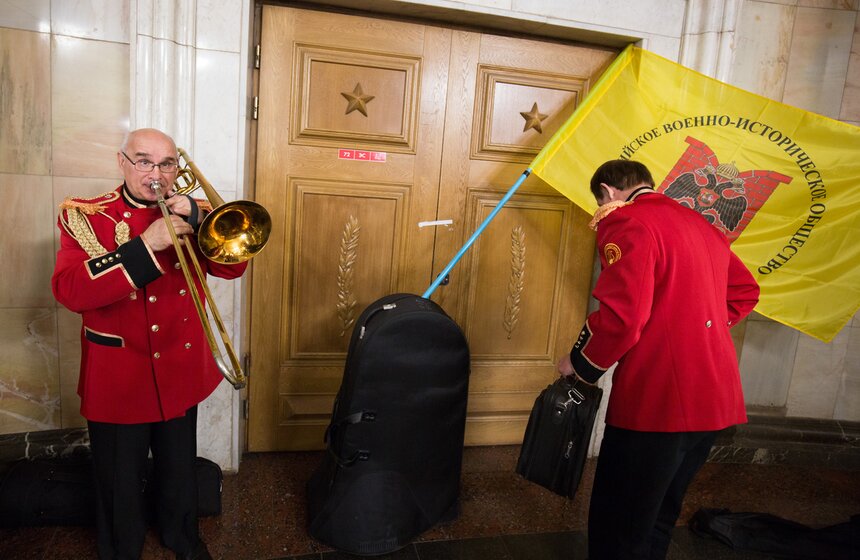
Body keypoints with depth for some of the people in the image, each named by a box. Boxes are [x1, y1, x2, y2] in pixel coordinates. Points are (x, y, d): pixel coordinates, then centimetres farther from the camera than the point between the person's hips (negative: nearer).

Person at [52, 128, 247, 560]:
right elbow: (69, 291, -23)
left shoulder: (189, 213, 2)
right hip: (118, 377, -3)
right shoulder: (84, 216, -9)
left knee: (179, 469, 22)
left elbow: (232, 266, -8)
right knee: (120, 480, 15)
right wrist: (146, 245, -31)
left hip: (181, 372, 3)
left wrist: (194, 215, -21)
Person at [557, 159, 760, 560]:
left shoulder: (626, 223, -11)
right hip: (715, 401, 9)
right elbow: (745, 293, 22)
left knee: (620, 526, 6)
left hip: (657, 401, -9)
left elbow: (621, 314, -21)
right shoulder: (700, 224, 16)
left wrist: (580, 363, -6)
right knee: (658, 518, 23)